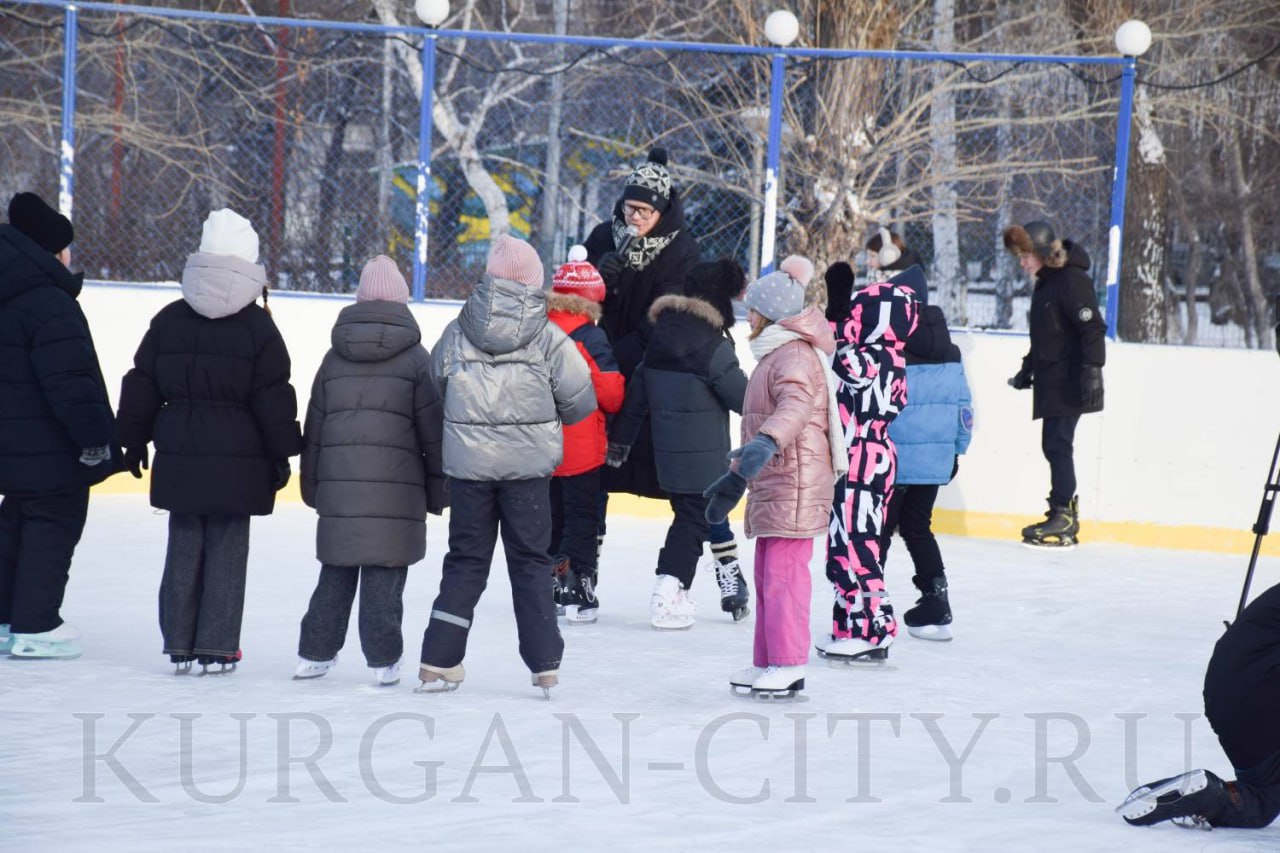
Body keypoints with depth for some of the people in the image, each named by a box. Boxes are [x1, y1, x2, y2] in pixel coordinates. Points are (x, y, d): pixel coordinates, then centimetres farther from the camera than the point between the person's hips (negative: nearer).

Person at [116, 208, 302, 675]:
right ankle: (217, 648, 2)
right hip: (238, 461, -3)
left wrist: (134, 439, 20)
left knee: (184, 550, 9)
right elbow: (273, 398, -4)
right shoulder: (258, 327, -5)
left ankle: (180, 645, 11)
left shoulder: (169, 320, 6)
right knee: (227, 553, 2)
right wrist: (281, 454, 4)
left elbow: (141, 386, 10)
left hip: (180, 456, 3)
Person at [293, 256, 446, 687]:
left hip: (339, 485, 3)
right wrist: (438, 489, 5)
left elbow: (314, 426, 13)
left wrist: (312, 486, 20)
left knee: (335, 573, 13)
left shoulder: (335, 357, 10)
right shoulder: (416, 358, -1)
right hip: (396, 487, -3)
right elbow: (433, 428, -1)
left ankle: (315, 653, 15)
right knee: (385, 575, -1)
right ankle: (383, 660, 0)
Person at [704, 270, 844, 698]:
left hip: (794, 485, -11)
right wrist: (735, 478, 36)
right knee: (768, 574, 13)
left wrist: (767, 442, -50)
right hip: (772, 486, 11)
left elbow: (796, 405, -33)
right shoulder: (774, 355, 23)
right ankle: (766, 663, 19)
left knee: (784, 572, -11)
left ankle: (788, 665, -11)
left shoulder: (794, 355, -12)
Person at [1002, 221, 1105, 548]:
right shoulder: (1045, 282, 16)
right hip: (1051, 381, 10)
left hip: (1069, 383, -10)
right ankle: (1063, 516, 11)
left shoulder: (1072, 281, -14)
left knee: (1058, 444, -11)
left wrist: (1092, 369, -26)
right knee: (1053, 445, 8)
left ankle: (1064, 517, -9)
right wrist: (1028, 369, 31)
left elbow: (1092, 328, -20)